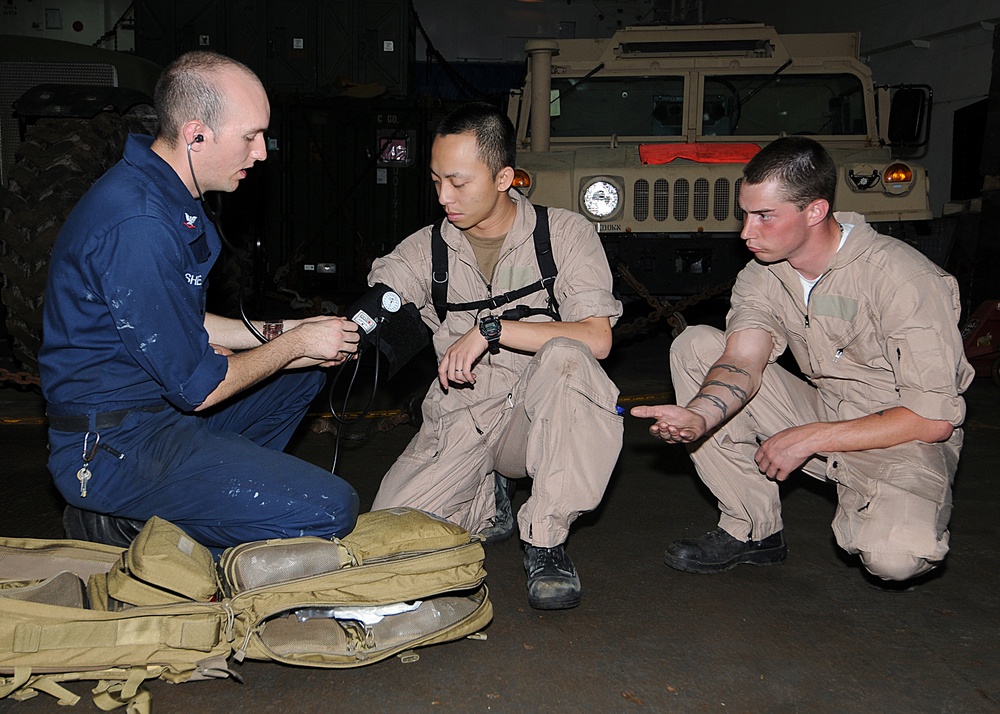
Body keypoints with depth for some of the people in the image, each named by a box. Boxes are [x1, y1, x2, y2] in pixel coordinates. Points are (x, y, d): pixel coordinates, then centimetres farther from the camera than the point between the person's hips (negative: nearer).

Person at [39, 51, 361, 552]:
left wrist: (279, 332, 7)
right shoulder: (137, 225, -26)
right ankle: (123, 524, -5)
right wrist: (295, 344, -8)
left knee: (304, 375, 22)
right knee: (329, 511, -20)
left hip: (159, 403, 10)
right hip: (112, 445, -10)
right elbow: (197, 387, -22)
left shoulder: (168, 193, 8)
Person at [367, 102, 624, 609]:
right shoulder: (424, 250, 5)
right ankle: (489, 506, 17)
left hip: (540, 416, -2)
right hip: (460, 420, 3)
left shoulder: (565, 234, -4)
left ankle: (545, 541, -19)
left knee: (564, 355, -35)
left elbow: (596, 339, -17)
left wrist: (491, 328, -23)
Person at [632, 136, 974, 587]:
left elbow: (935, 418, -23)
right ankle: (753, 530, -2)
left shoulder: (903, 277, -22)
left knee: (895, 555, -38)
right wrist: (697, 418, -38)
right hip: (821, 414, 6)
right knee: (694, 345, -10)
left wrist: (809, 438, -23)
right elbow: (741, 362, -16)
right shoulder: (764, 274, -4)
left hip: (902, 440, -5)